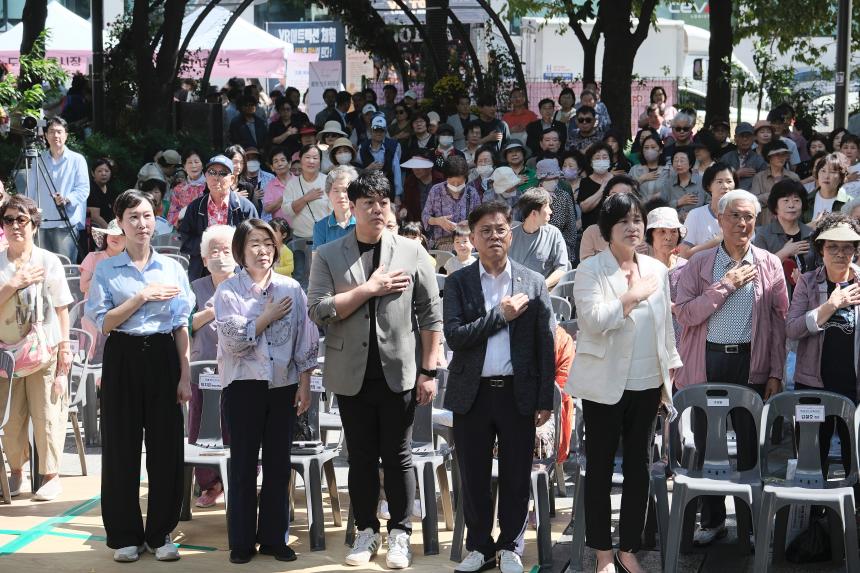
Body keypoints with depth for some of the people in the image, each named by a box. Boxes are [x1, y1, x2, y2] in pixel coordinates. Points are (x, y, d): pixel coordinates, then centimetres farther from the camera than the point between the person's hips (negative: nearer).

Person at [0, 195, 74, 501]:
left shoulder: (48, 261, -1)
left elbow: (62, 309, 0)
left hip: (44, 350, -2)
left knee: (46, 414, -1)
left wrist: (65, 347, -4)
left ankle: (51, 475, 8)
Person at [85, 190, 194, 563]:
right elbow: (103, 322, -5)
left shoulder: (172, 268, 8)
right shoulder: (106, 270, 3)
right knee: (122, 447, 2)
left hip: (162, 357, 1)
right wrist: (142, 297, -13)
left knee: (166, 446, 2)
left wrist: (185, 374, 0)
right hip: (123, 359, -1)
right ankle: (125, 535, 13)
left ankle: (161, 533, 14)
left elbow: (182, 325, 6)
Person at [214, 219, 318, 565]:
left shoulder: (291, 289, 4)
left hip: (284, 385, 2)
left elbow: (306, 341, 5)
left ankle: (274, 537, 16)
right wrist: (268, 317, -8)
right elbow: (232, 340, -12)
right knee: (243, 463, 3)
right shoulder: (228, 291, -2)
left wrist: (305, 384, 1)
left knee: (278, 463, 7)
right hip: (244, 386, -2)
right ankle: (241, 541, 11)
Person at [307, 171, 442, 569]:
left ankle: (400, 534, 15)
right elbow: (319, 311, -9)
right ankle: (366, 531, 21)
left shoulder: (412, 252, 2)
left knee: (398, 457, 5)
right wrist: (369, 288, -13)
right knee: (361, 457, 9)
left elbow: (430, 315, 2)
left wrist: (428, 371, -2)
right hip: (352, 374, 1)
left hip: (399, 372, -1)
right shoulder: (328, 256, 2)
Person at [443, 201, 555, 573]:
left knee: (516, 478, 6)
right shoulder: (457, 283, 2)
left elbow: (546, 345, 2)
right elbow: (454, 336, -10)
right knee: (473, 478, 8)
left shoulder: (533, 283, 3)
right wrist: (501, 315, -14)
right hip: (472, 394, 0)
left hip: (518, 394, 0)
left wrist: (545, 400, -2)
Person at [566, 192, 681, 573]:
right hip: (605, 385, -4)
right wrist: (633, 296, -14)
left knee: (639, 467, 8)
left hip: (646, 384, 4)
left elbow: (665, 324, 14)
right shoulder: (590, 270, -6)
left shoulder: (657, 270, 9)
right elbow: (594, 320, -20)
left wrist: (669, 373, 11)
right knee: (600, 467, 4)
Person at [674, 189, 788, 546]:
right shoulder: (699, 264, 3)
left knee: (751, 446, 4)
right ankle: (712, 520, 22)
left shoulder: (769, 265, 4)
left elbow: (780, 321, 3)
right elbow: (684, 314, -7)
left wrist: (776, 373, -2)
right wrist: (726, 285, -13)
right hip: (708, 362, 1)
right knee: (706, 445, 8)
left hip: (752, 363, 0)